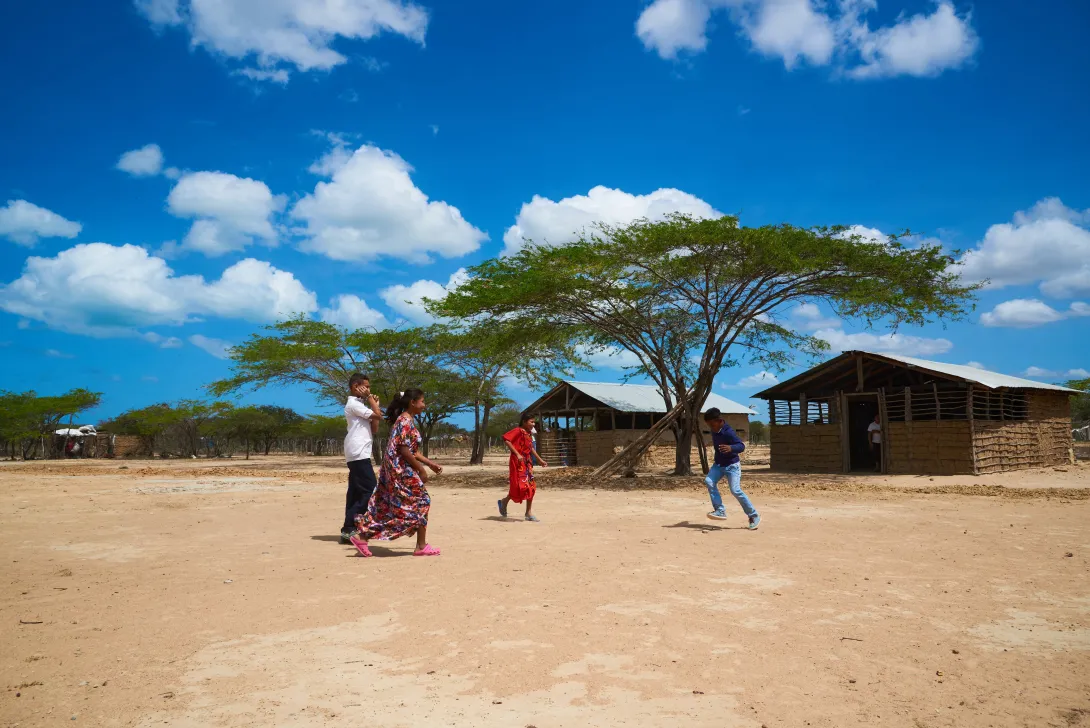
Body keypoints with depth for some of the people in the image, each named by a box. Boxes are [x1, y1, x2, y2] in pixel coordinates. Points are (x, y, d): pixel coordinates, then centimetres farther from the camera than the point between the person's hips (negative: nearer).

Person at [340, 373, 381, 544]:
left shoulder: (358, 405, 23)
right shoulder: (354, 404, -7)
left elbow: (374, 429, 18)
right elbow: (378, 415, -14)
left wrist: (374, 404, 15)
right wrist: (370, 399, -4)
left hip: (356, 454, 10)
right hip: (359, 453, -10)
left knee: (356, 491, 8)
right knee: (369, 490, -12)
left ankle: (349, 529, 9)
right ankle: (349, 528, -12)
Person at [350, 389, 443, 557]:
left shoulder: (406, 420, 15)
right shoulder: (406, 421, -16)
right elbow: (403, 450, -21)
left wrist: (431, 464, 21)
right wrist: (421, 469, -15)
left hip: (396, 471, 10)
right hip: (402, 471, -10)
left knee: (386, 506, 11)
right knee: (421, 503, -1)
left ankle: (362, 538, 11)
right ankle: (422, 546, 5)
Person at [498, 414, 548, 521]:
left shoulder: (528, 433, 14)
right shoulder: (518, 431, -11)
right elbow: (506, 439, -23)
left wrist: (540, 460, 25)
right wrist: (517, 454, -25)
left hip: (527, 463, 8)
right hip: (518, 463, -8)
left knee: (531, 487, 4)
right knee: (520, 485, -10)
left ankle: (529, 513, 9)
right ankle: (504, 501, 13)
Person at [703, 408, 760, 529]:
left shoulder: (728, 432, -23)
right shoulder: (714, 431, 1)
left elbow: (741, 445, -34)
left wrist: (731, 448, -54)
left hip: (732, 465, -7)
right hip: (718, 465, 7)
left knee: (735, 490, -16)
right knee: (709, 481, -15)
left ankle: (754, 516, 0)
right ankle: (720, 511, -11)